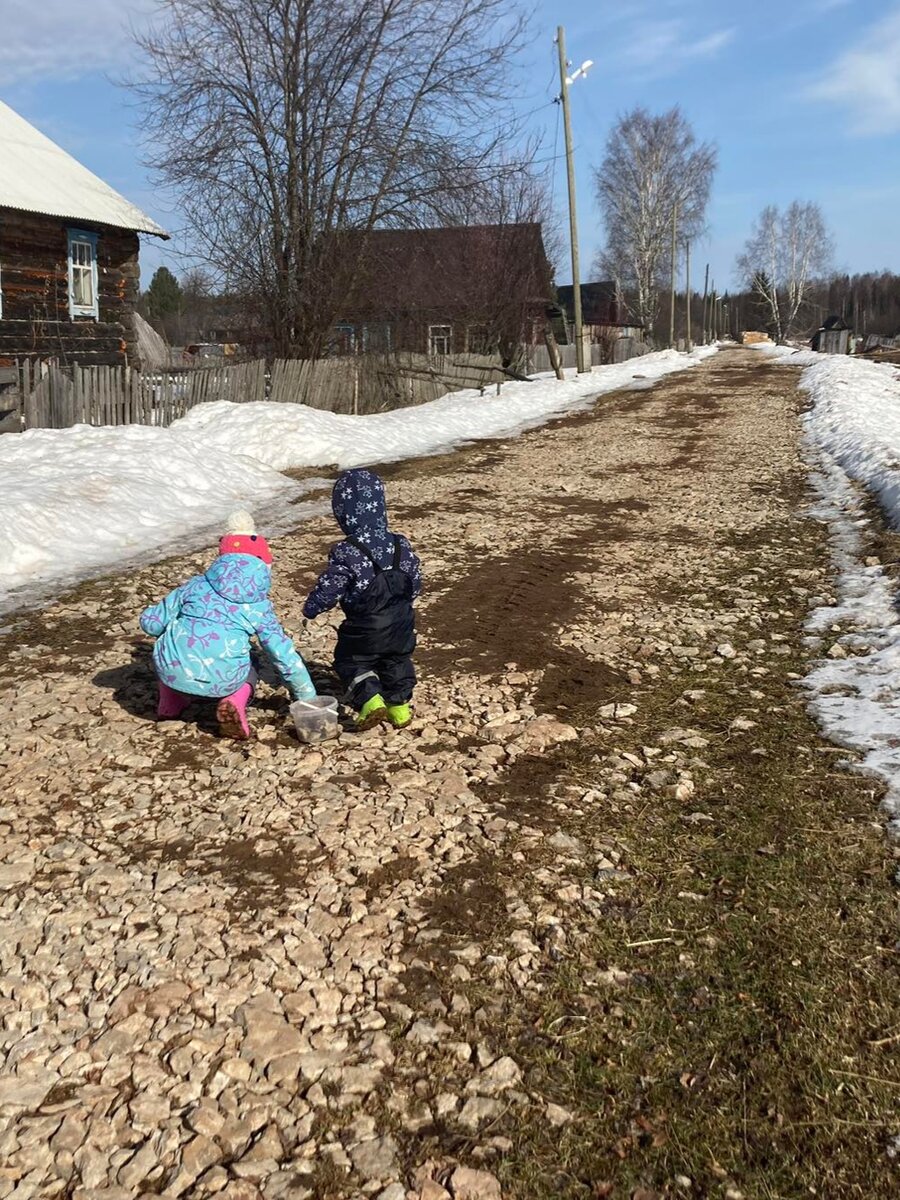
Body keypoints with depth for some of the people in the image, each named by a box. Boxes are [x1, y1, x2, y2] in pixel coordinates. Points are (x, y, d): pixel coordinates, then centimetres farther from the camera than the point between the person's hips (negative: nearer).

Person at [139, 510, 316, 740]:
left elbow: (150, 621, 19)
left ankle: (170, 703, 27)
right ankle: (235, 703, 2)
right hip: (222, 681, -2)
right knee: (248, 671, 34)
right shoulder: (259, 604, 15)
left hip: (173, 670, 2)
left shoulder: (196, 585, 17)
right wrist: (308, 698, 26)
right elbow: (284, 655, 16)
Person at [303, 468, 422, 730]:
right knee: (397, 662, 26)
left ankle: (371, 701, -2)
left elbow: (329, 588, -17)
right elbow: (415, 582, 3)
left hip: (364, 628, -4)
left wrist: (310, 608, 2)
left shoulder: (346, 552, -22)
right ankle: (400, 706, 30)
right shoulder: (401, 545, -6)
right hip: (401, 623, 5)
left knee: (351, 663, 16)